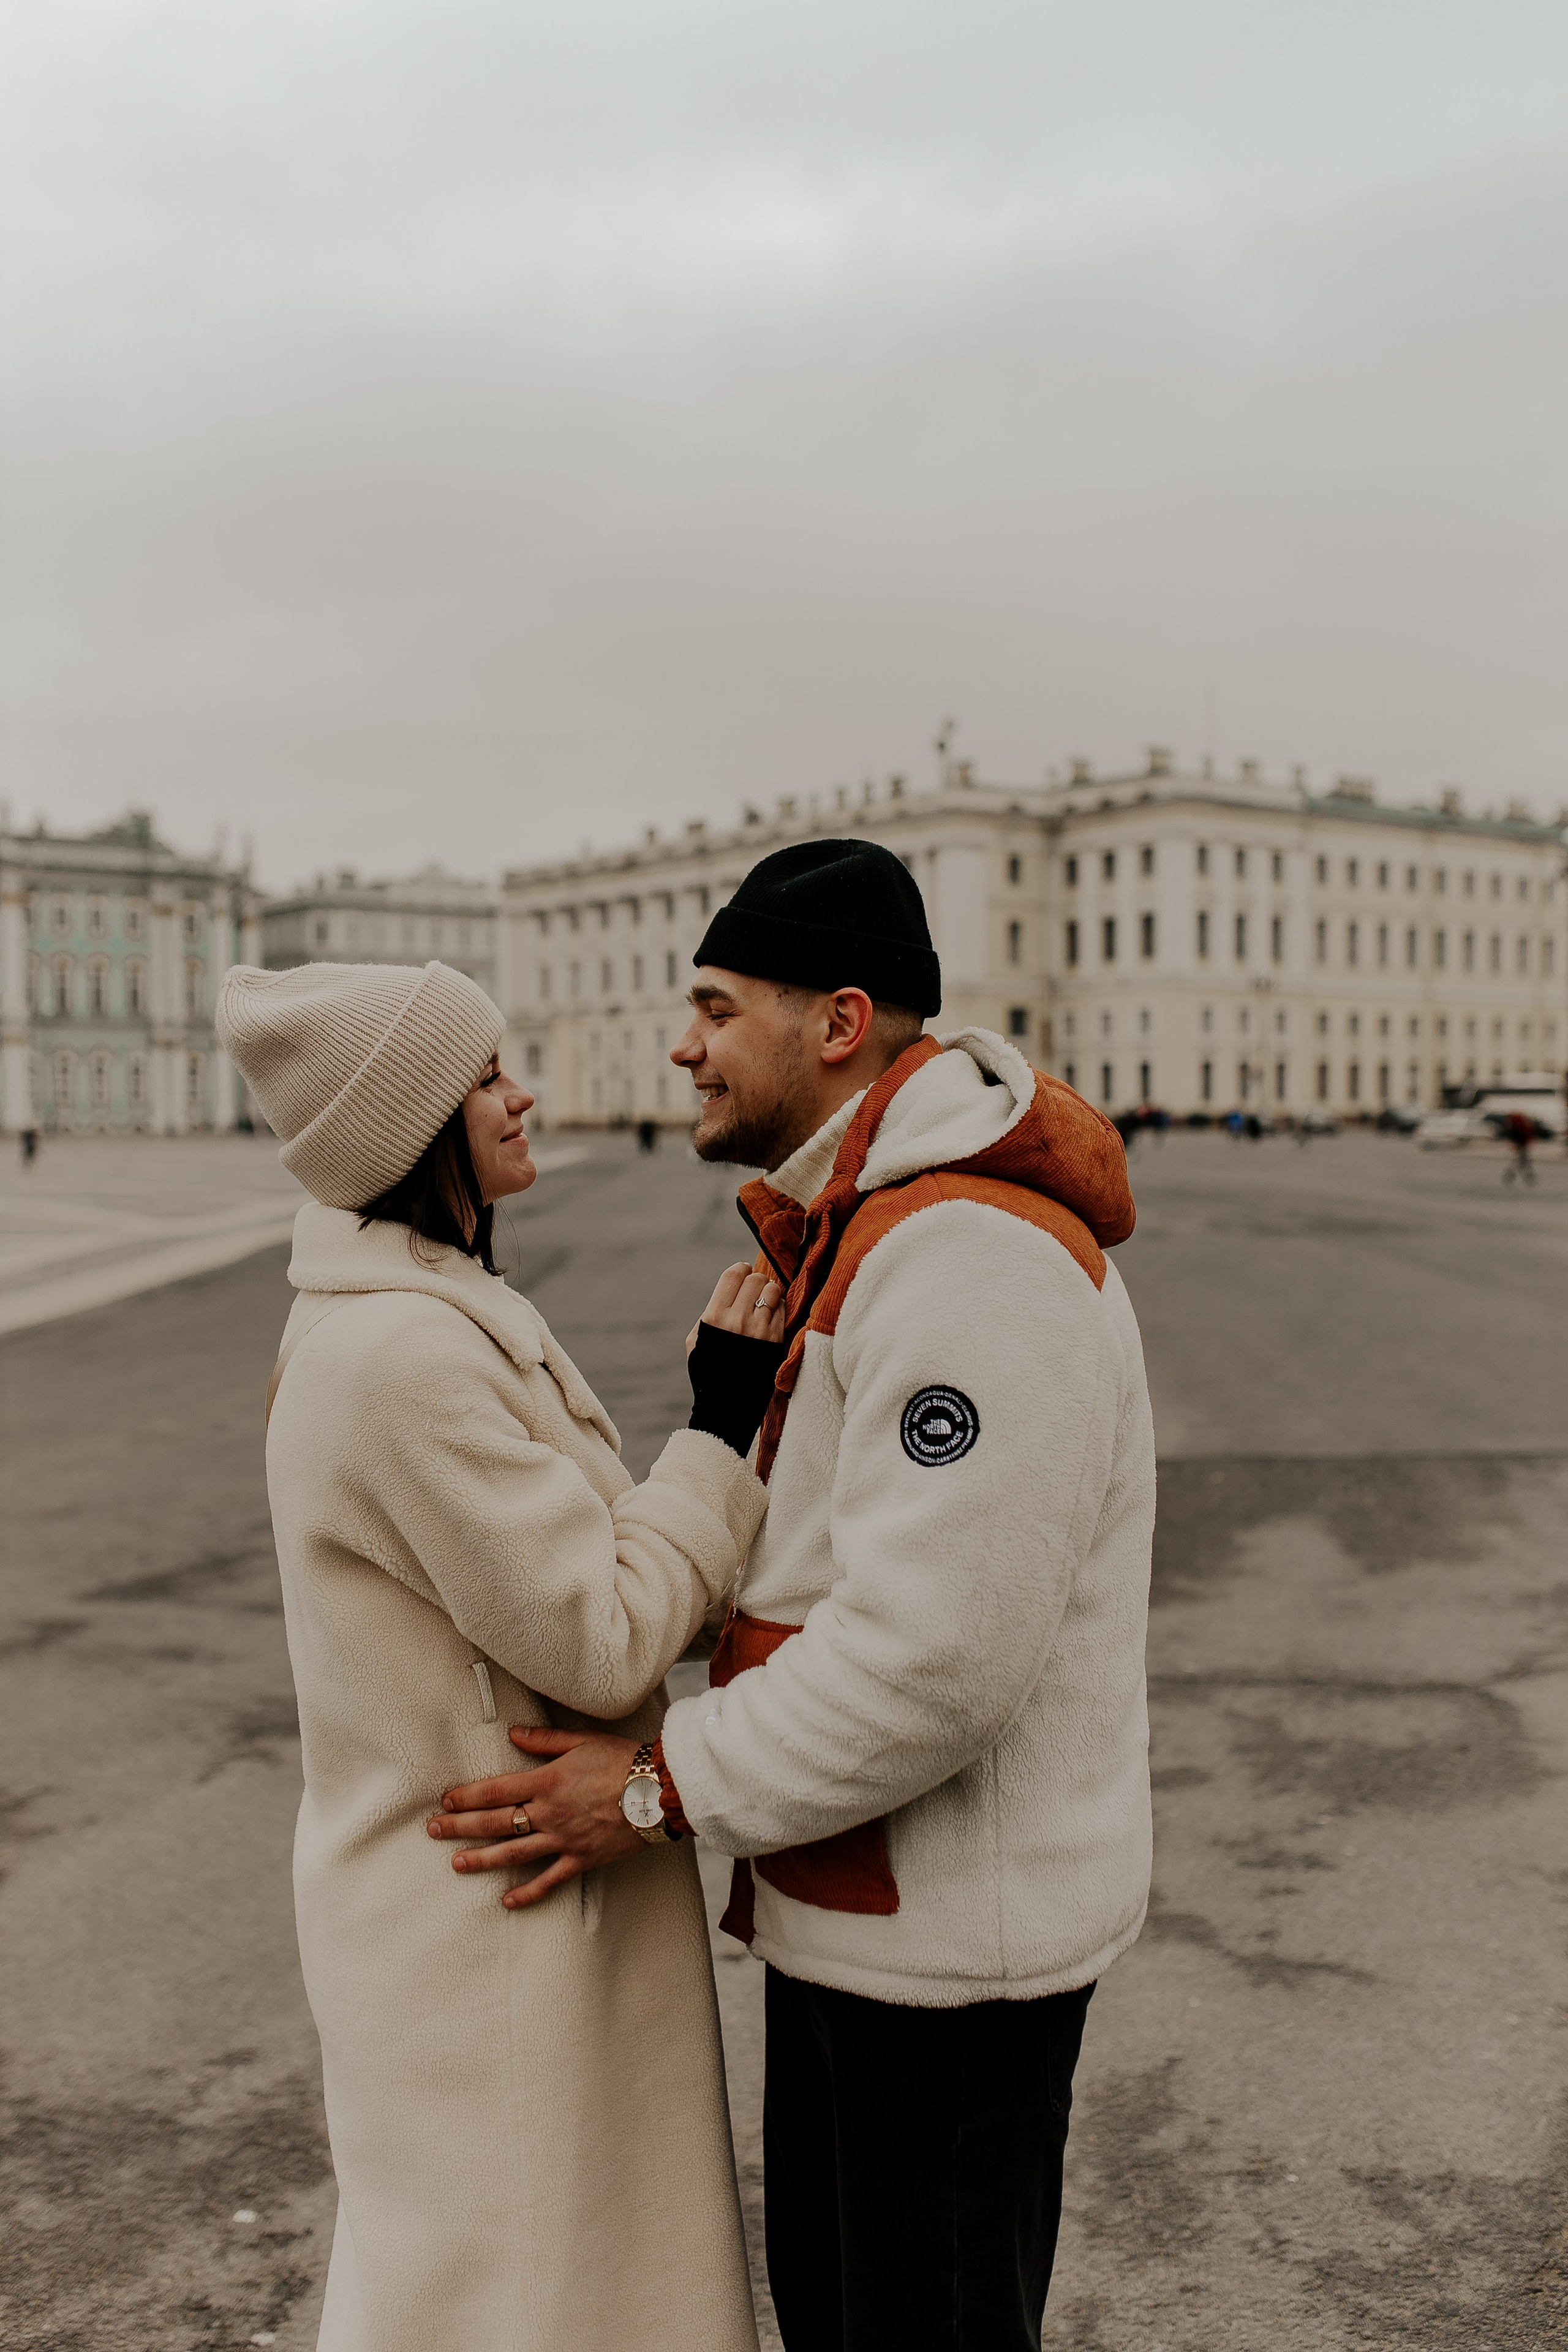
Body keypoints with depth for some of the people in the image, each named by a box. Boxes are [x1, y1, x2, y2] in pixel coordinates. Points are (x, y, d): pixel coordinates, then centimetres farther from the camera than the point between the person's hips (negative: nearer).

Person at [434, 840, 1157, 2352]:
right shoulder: (851, 1236, 10)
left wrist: (664, 1787, -21)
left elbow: (934, 1655, -29)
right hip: (849, 1902, 10)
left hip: (955, 1929, -10)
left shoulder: (975, 1257, -25)